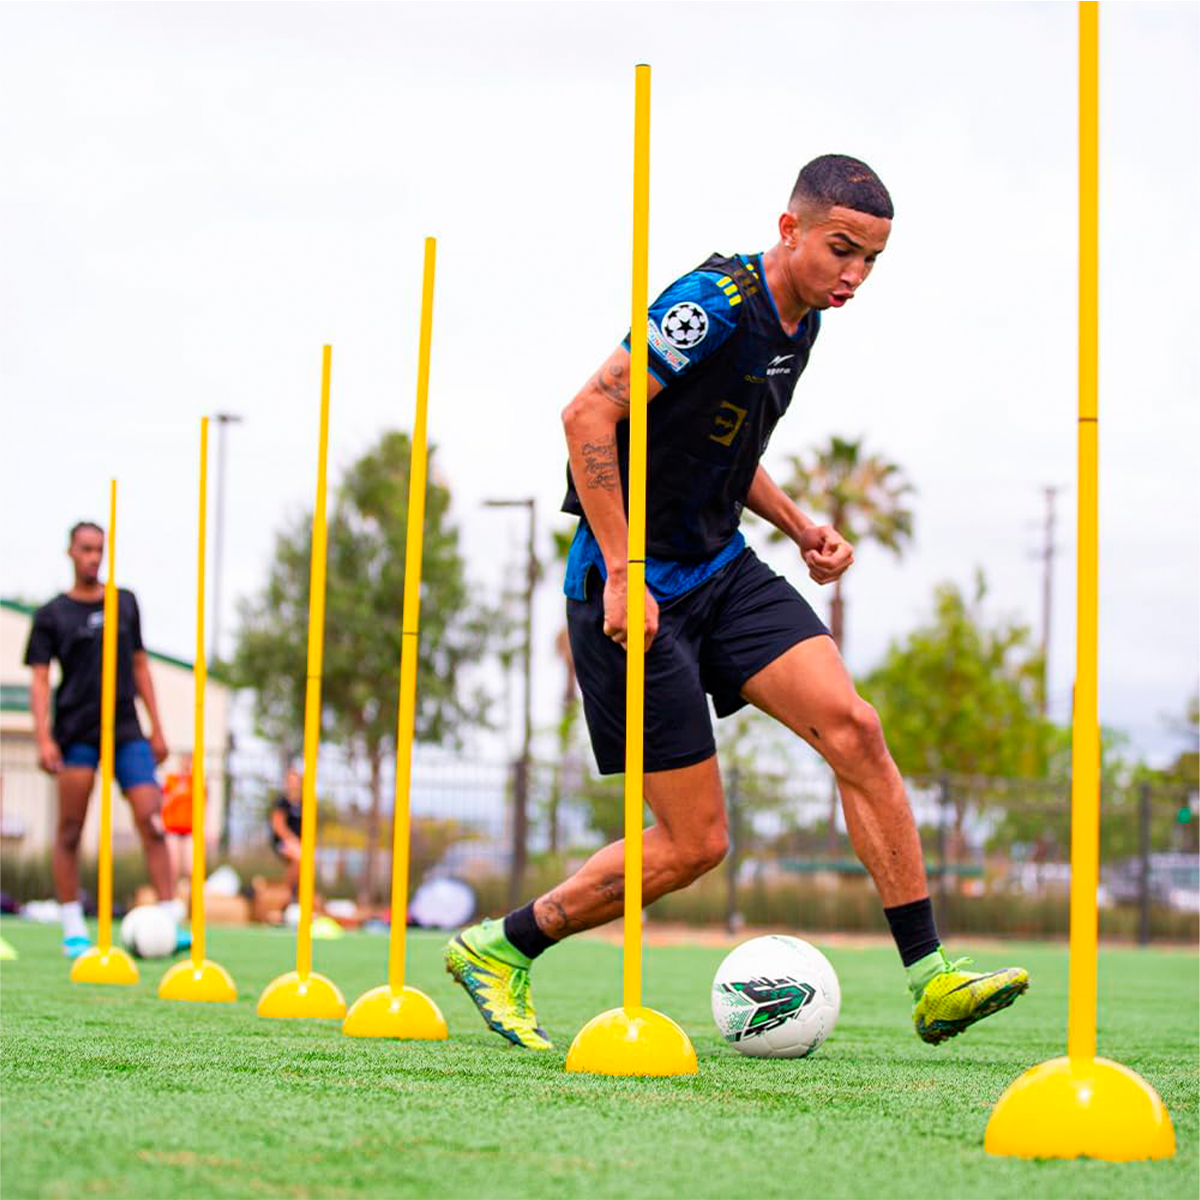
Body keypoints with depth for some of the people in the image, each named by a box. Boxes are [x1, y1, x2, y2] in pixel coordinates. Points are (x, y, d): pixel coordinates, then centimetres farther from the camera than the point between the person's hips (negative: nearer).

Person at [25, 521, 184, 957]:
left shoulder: (125, 603, 14)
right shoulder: (52, 615, 4)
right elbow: (40, 679, -1)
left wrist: (156, 729, 14)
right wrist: (44, 739, -12)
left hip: (126, 732, 2)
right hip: (76, 735, -2)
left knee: (152, 821, -10)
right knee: (70, 832, -2)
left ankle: (171, 921, -12)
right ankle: (73, 931, 5)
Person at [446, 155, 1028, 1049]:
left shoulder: (801, 319, 10)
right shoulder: (718, 301, -18)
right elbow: (589, 415, -21)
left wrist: (798, 526, 7)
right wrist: (622, 573, -24)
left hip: (724, 572, 8)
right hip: (636, 588, -8)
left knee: (854, 727, -11)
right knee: (695, 844, -5)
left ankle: (932, 979, -8)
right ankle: (497, 950, 14)